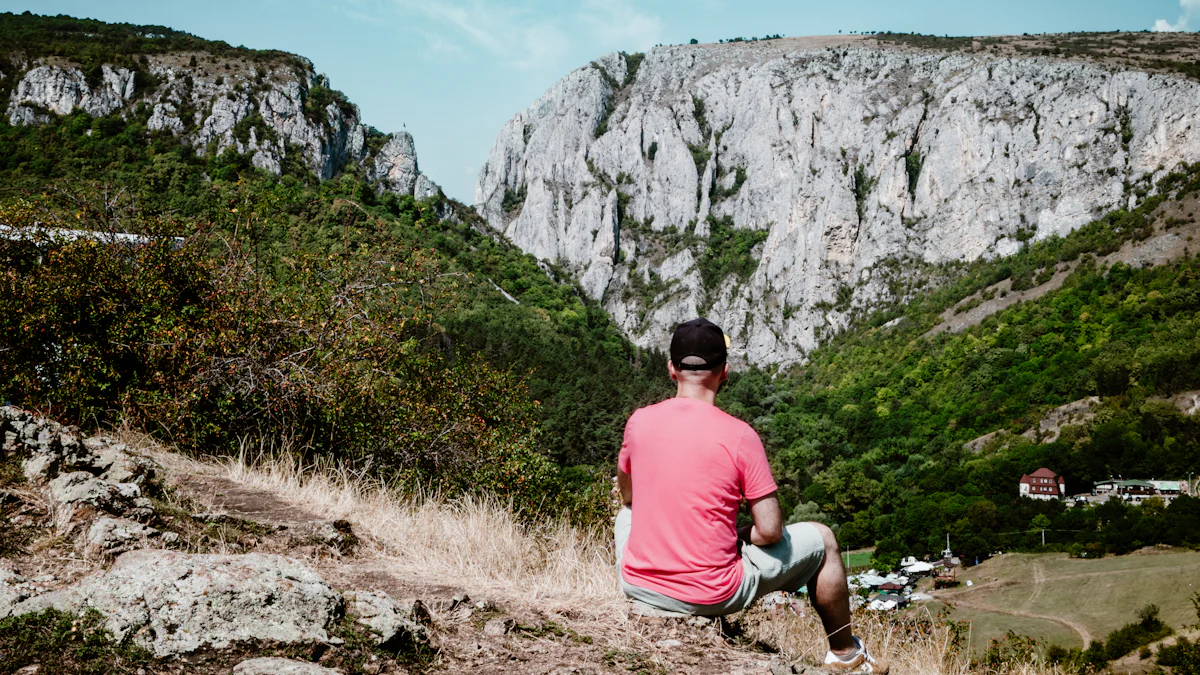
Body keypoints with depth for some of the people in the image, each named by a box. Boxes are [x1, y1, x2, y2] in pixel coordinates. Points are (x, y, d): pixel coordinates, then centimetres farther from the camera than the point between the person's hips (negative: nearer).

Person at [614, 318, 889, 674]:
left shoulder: (639, 421, -5)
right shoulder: (739, 435, -15)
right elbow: (770, 531, -13)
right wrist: (737, 537, 7)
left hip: (637, 586, 4)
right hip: (712, 595, -4)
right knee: (822, 539, 18)